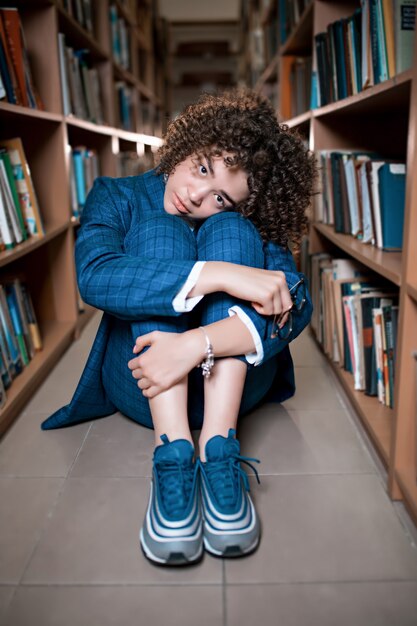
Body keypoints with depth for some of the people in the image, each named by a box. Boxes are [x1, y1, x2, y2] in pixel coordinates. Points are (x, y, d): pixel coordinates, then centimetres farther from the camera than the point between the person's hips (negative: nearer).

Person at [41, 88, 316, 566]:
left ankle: (218, 450, -30)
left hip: (231, 378, 1)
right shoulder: (119, 198, -3)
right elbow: (94, 276, -25)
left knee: (230, 234, -19)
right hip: (142, 382, 0)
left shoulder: (247, 224, -2)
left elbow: (296, 305, -19)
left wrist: (200, 343, -37)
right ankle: (173, 456, -32)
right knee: (159, 229, -20)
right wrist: (220, 275, -35)